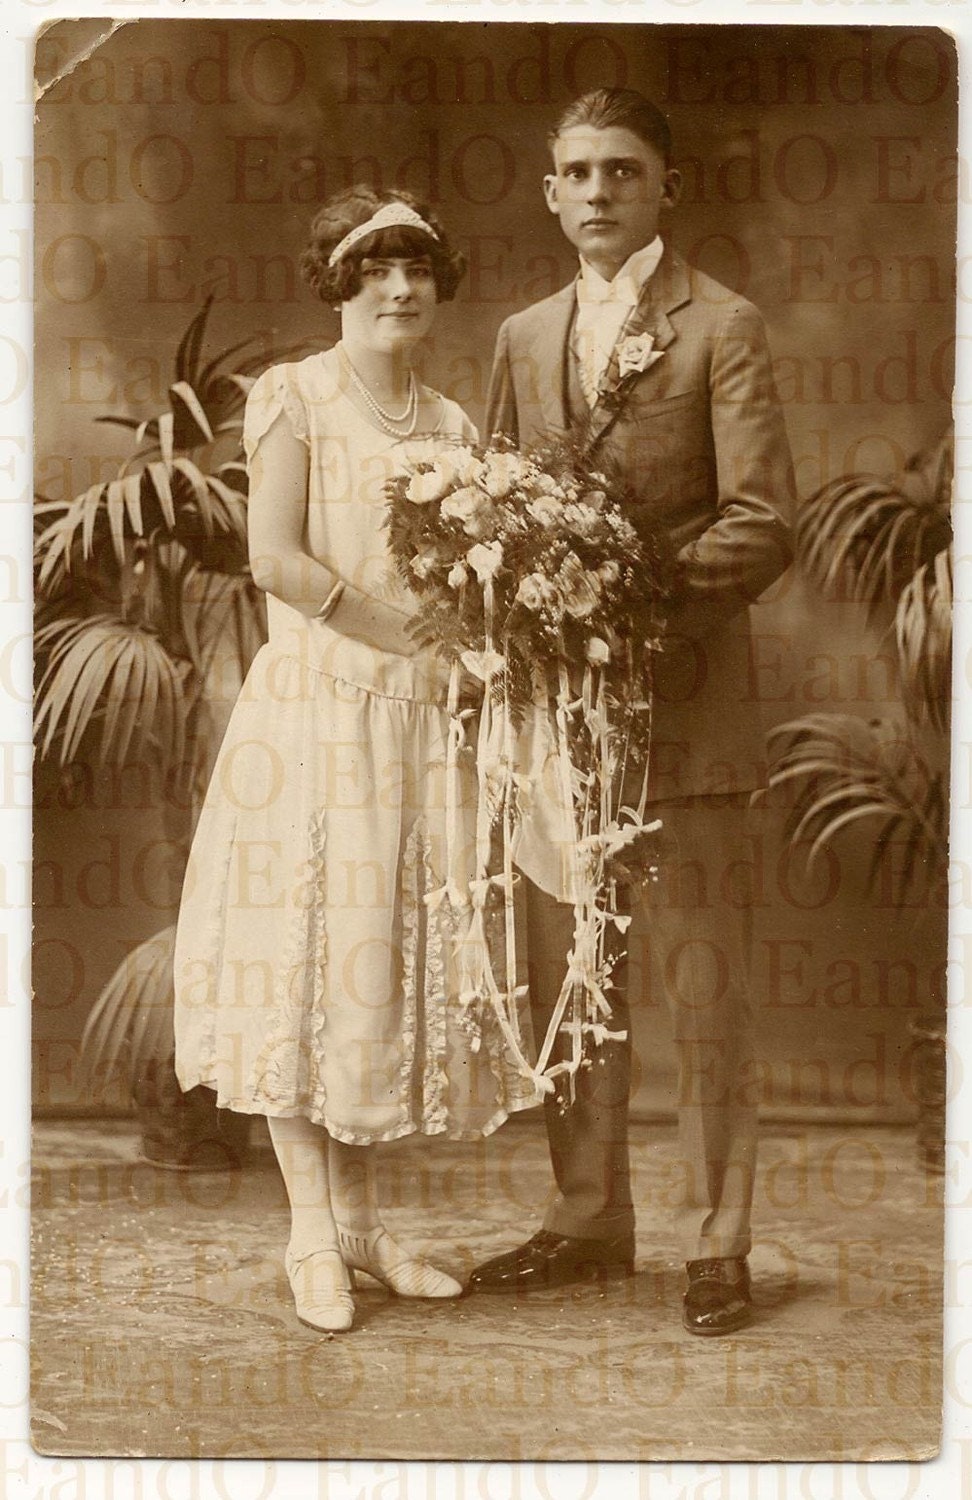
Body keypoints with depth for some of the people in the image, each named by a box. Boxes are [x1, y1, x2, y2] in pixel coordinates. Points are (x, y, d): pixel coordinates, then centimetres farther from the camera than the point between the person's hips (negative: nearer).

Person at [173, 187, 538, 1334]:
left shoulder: (450, 425, 15)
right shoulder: (294, 397, 1)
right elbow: (274, 558, -10)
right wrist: (410, 633, -12)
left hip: (417, 721, 5)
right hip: (315, 709, -5)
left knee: (397, 954, 6)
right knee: (302, 958, -3)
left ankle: (360, 1222, 16)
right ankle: (313, 1232, 8)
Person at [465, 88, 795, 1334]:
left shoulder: (723, 328, -1)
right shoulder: (523, 338, 16)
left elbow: (762, 526, -8)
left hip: (678, 696, -5)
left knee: (699, 978, 0)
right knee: (567, 975, 10)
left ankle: (715, 1242, 12)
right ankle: (588, 1218, 24)